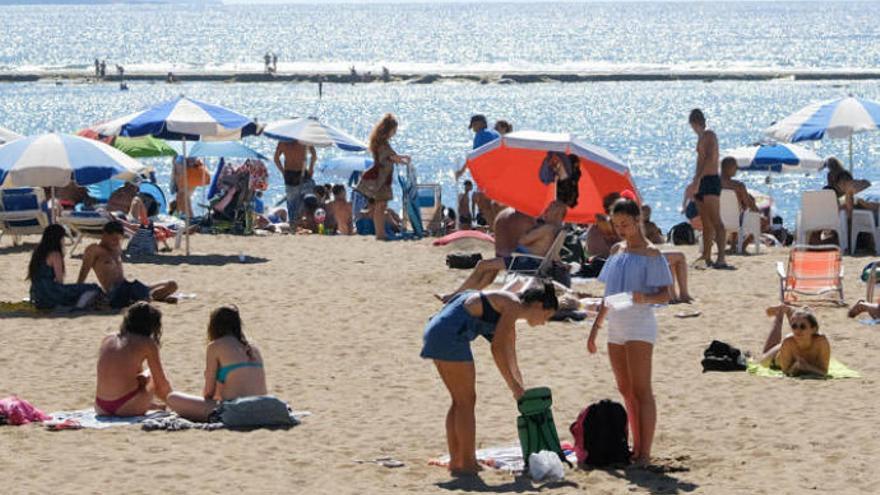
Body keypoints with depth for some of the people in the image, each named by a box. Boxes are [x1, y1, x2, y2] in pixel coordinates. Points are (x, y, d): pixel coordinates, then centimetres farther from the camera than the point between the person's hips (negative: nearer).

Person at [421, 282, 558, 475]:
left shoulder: (509, 314, 22)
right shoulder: (513, 306, -7)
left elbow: (510, 360, 28)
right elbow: (497, 349, -14)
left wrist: (522, 391, 26)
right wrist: (514, 386, -10)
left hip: (437, 332, 10)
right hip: (451, 334, -10)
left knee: (460, 401, 16)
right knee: (466, 401, -3)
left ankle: (456, 461, 18)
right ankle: (467, 464, 0)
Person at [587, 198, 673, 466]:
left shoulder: (651, 254, -7)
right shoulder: (617, 251, 15)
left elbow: (665, 295, -11)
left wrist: (644, 298, -30)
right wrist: (596, 327, 19)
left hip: (639, 326, -8)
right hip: (616, 327, 8)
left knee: (641, 391, -9)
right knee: (626, 391, 11)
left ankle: (645, 453, -10)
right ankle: (636, 447, 17)